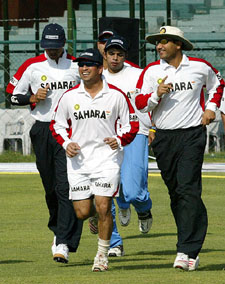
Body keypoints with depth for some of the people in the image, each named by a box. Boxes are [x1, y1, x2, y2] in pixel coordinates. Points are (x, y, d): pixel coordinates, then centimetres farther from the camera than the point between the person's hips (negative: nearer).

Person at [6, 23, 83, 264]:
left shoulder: (77, 66, 4)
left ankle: (63, 244, -19)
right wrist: (33, 98, -8)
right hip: (42, 131, 2)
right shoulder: (32, 66, 5)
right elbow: (13, 95, 9)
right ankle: (58, 230, 32)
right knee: (50, 187, 10)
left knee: (66, 187, -13)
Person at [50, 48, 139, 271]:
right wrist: (66, 143, -3)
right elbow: (57, 124, 15)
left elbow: (131, 124, 7)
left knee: (103, 208, -12)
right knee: (82, 213, 1)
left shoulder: (116, 95, -1)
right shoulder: (70, 96, 4)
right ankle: (96, 215, 39)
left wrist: (120, 140, -12)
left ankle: (102, 255, 5)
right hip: (78, 160, 2)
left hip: (107, 158, -2)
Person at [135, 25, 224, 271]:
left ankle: (186, 252, -19)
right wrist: (156, 94, -16)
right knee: (174, 193, 6)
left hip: (192, 134, -3)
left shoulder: (199, 67, 2)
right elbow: (140, 104, 1)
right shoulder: (151, 71, 3)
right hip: (163, 138, 3)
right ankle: (191, 244, 17)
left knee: (188, 190, -14)